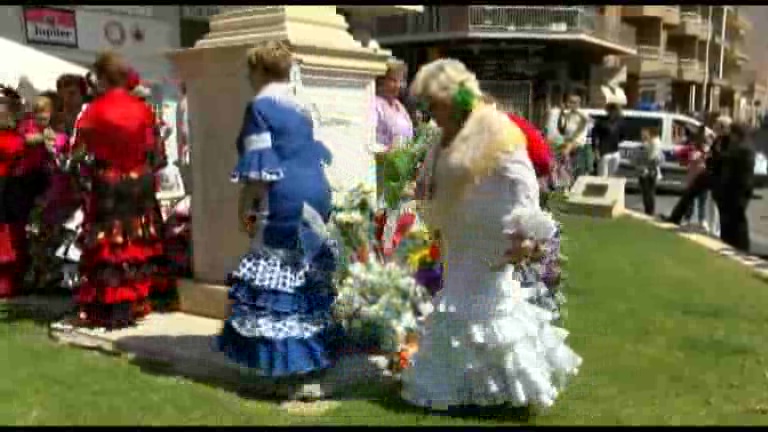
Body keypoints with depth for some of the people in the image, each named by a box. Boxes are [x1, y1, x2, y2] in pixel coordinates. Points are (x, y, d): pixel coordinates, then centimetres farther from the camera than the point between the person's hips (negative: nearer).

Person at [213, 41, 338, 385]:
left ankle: (283, 356, 0)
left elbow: (257, 167, -13)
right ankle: (317, 348, 21)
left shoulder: (260, 107, -9)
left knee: (275, 277, -2)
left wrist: (245, 207, -8)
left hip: (285, 199, -8)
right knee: (309, 272, 14)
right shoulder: (299, 107, 16)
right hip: (316, 192, 8)